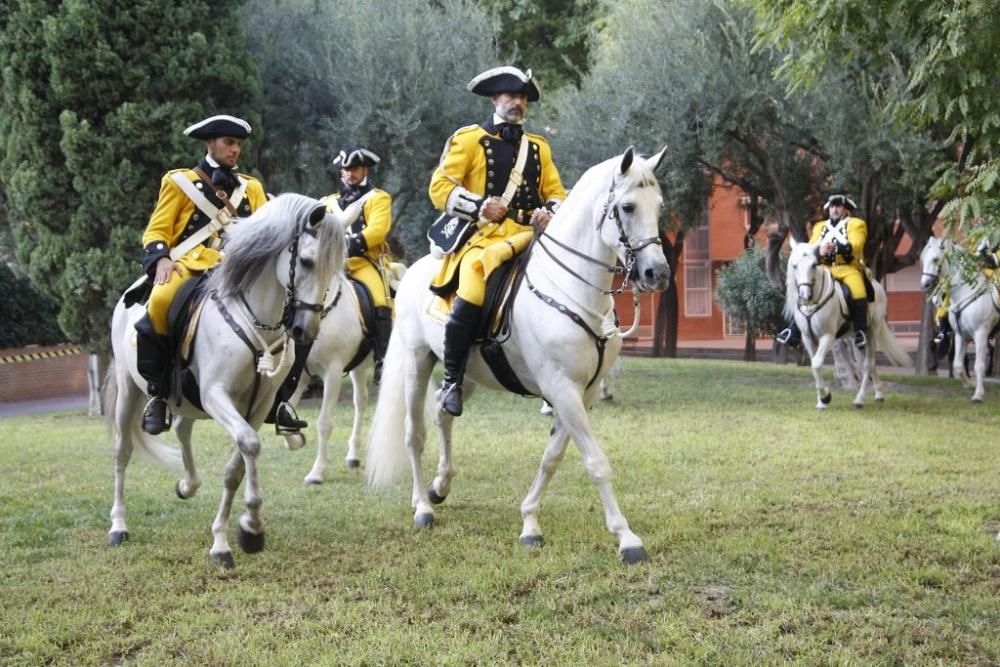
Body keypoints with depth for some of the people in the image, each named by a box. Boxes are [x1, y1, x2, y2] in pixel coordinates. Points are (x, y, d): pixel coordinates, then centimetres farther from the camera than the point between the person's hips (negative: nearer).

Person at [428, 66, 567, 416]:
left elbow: (556, 191, 20)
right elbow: (439, 187, 0)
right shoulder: (468, 139, 7)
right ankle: (452, 380, -12)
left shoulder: (538, 147, 22)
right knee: (471, 299, -31)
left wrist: (549, 211, -4)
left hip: (529, 236, 5)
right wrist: (479, 206, -16)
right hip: (483, 236, -5)